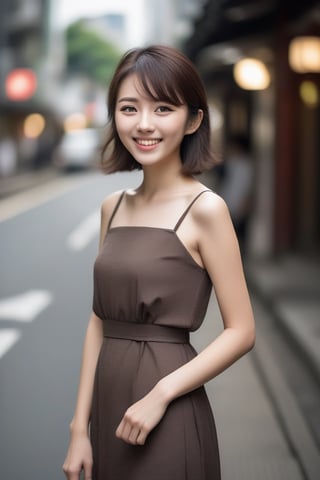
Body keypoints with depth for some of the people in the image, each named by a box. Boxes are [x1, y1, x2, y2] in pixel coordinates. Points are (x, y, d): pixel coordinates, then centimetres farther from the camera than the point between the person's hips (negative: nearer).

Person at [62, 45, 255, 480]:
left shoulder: (205, 209, -10)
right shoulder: (113, 207, 7)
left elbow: (241, 332, -11)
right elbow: (99, 321, 8)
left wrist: (161, 394, -18)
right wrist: (80, 427, 4)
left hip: (167, 418, -5)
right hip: (108, 405, 5)